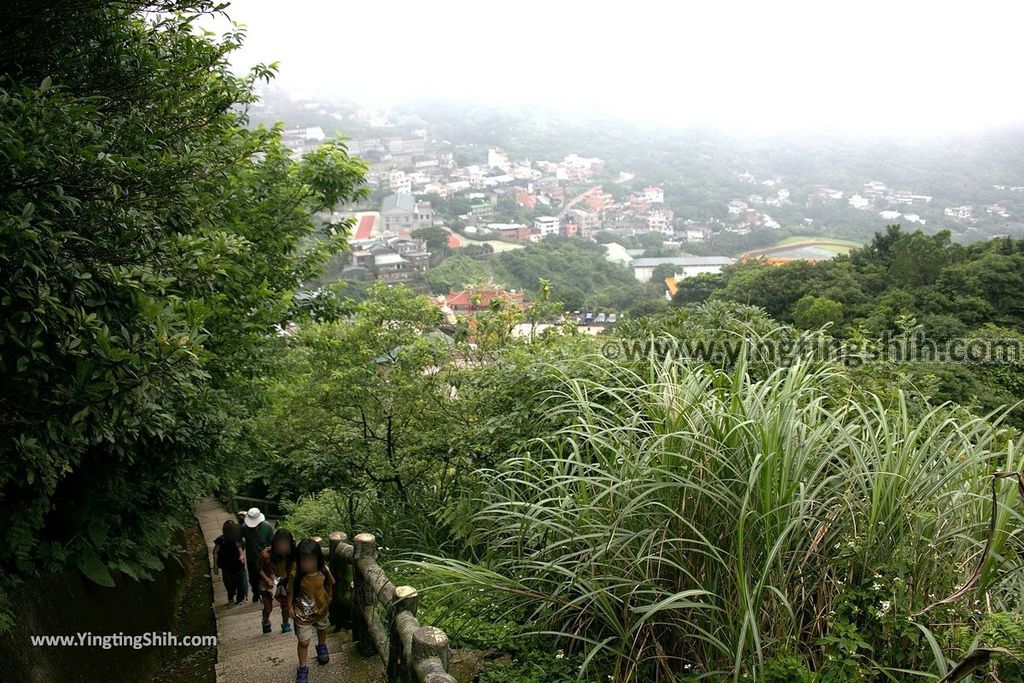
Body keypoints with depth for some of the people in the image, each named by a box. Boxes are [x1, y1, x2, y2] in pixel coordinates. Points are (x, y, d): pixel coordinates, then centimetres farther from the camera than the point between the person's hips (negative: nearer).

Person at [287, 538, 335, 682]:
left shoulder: (324, 571, -23)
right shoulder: (295, 575, -29)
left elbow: (329, 584, -1)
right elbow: (291, 592, -14)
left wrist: (328, 598, 10)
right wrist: (290, 607, -10)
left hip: (321, 608, 3)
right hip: (303, 613, -3)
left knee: (322, 629, 30)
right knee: (304, 642, 4)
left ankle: (322, 647, 61)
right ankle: (303, 668, 25)